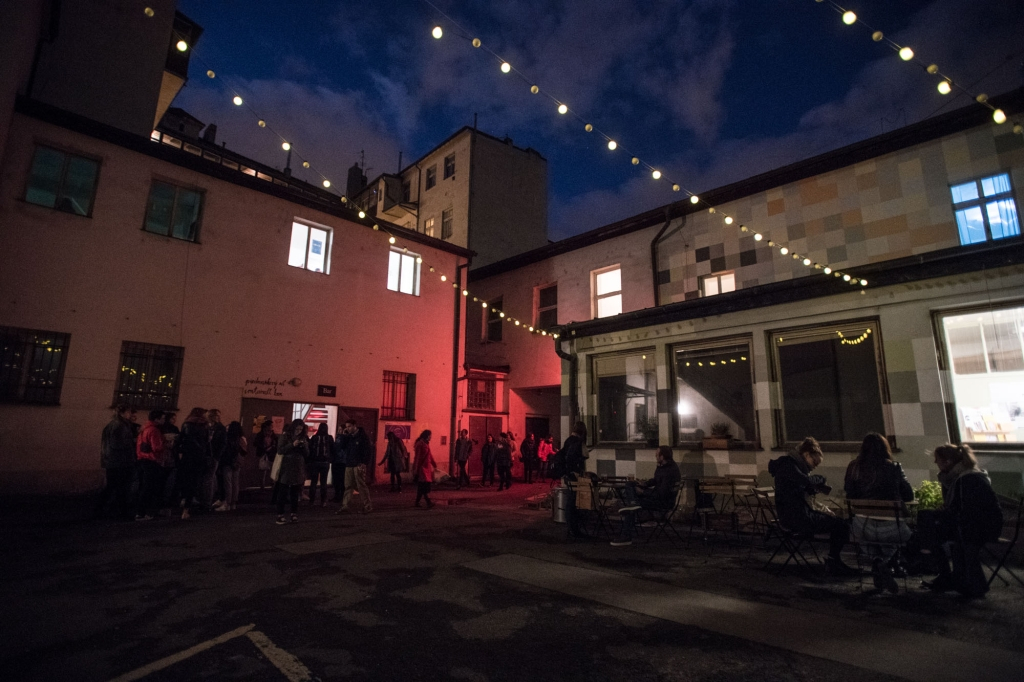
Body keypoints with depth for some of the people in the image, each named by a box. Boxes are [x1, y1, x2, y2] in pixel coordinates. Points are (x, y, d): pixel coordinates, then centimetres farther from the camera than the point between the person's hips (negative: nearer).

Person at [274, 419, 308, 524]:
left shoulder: (303, 438, 11)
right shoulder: (285, 436, 1)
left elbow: (307, 454, 10)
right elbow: (280, 450, -8)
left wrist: (304, 446, -9)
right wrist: (292, 445, -18)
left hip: (298, 469, 3)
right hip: (286, 468, -3)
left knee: (295, 493, 5)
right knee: (283, 492, -3)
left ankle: (294, 514, 9)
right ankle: (280, 515, 0)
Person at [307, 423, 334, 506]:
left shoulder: (314, 437, -3)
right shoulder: (330, 438, -2)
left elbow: (310, 449, -2)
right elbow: (332, 450, 1)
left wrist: (309, 460, 8)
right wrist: (331, 459, 12)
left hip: (314, 461, 0)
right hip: (325, 462, 0)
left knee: (313, 481, 10)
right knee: (323, 482, 5)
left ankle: (312, 500, 8)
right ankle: (323, 501, 3)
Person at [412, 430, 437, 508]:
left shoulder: (426, 444, 14)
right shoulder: (420, 444, -14)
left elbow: (429, 455, 20)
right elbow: (418, 457, -16)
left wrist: (434, 465, 21)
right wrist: (416, 469, -16)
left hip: (426, 467, 9)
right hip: (421, 468, -9)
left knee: (421, 487, 11)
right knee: (423, 486, -12)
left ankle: (417, 503, 16)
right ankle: (429, 502, -18)